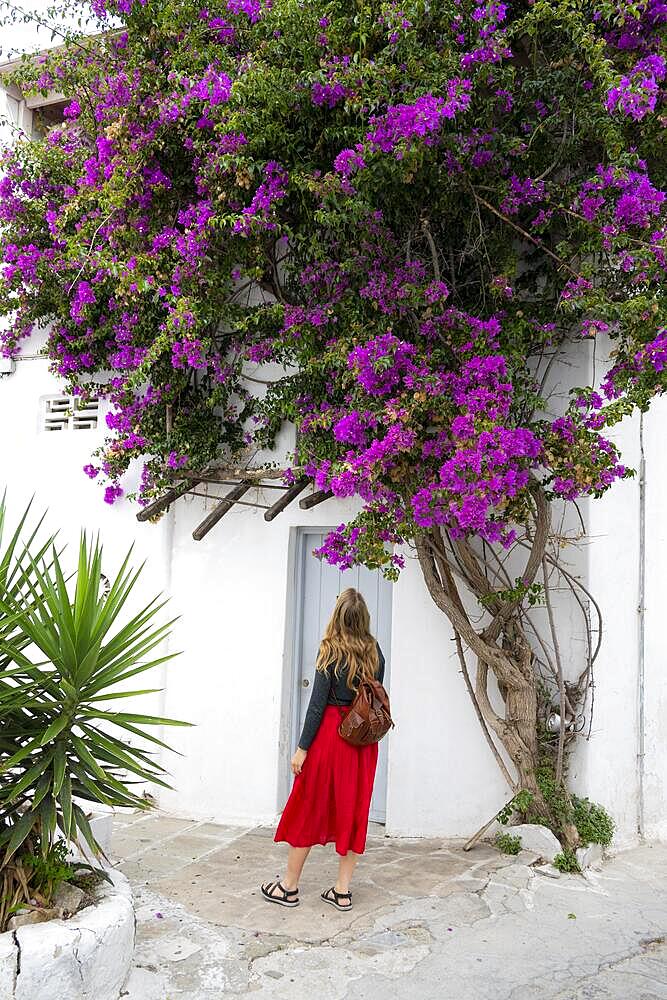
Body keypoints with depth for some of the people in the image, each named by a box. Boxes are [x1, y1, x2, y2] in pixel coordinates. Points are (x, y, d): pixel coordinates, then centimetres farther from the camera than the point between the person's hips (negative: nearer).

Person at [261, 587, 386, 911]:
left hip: (330, 734, -5)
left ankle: (289, 887, 20)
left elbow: (318, 703, -14)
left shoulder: (331, 651, -14)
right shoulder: (375, 651, 1)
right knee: (352, 811, 12)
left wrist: (302, 748, -9)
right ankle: (342, 890, 19)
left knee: (308, 809, 8)